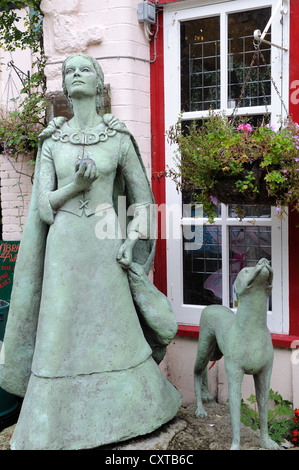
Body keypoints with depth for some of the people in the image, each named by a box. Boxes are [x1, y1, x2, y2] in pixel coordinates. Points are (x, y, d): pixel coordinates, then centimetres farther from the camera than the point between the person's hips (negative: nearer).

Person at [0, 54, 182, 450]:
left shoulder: (119, 138, 3)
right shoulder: (52, 140, 6)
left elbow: (142, 198, 5)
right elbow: (42, 204, 1)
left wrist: (131, 241, -7)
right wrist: (77, 185, -15)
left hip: (106, 245, -1)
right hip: (64, 244, 1)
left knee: (115, 328, 6)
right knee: (63, 331, 3)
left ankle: (131, 408, 27)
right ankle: (60, 424, 19)